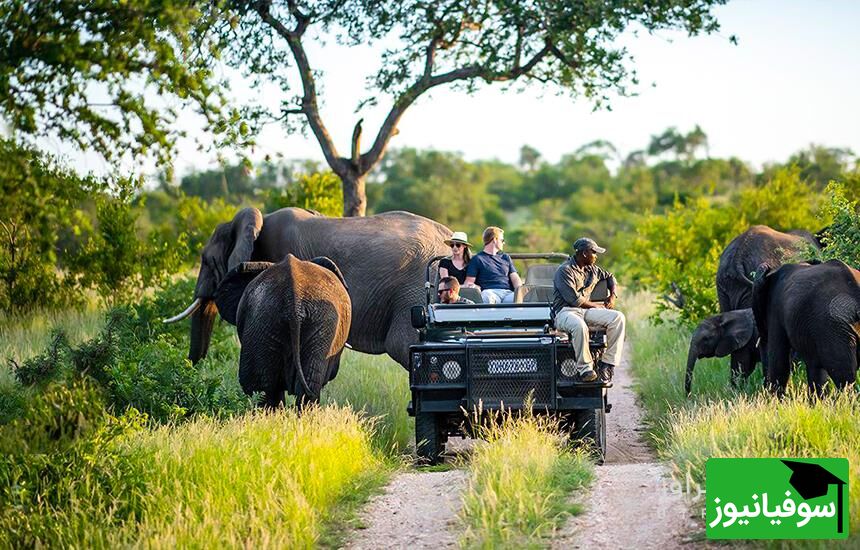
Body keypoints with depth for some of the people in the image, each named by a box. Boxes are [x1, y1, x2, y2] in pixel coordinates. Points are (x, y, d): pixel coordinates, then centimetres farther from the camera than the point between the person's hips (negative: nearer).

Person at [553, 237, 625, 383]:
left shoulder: (592, 270, 18)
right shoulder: (564, 271, -7)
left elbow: (610, 277, 38)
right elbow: (574, 299, -16)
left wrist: (612, 296, 18)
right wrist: (597, 306, -6)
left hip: (586, 311, 7)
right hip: (565, 312, -7)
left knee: (618, 318, -17)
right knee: (579, 326, -43)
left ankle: (607, 364, -18)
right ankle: (584, 369, -31)